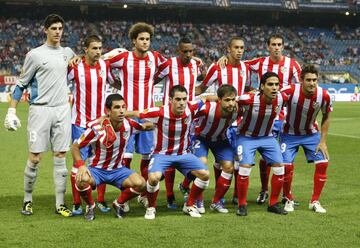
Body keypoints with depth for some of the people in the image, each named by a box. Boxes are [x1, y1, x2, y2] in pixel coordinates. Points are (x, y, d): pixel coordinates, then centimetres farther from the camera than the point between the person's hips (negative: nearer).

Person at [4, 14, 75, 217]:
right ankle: (28, 199, 13)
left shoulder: (68, 53, 11)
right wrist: (12, 111, -2)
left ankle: (60, 203, 7)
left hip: (62, 109, 4)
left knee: (61, 156, 2)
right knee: (35, 158, -4)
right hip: (40, 110, -4)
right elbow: (22, 84, 3)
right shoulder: (35, 55, -2)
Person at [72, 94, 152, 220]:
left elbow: (146, 126, 13)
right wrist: (81, 165, -26)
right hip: (96, 169, -3)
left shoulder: (129, 124, -9)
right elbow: (75, 147, -11)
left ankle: (119, 204, 8)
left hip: (117, 169, 3)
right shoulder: (97, 128, -20)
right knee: (82, 179, -37)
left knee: (140, 183, -23)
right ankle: (90, 206, -3)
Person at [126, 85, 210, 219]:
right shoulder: (159, 113, -24)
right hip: (162, 154, -4)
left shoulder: (191, 109, -16)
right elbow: (135, 113, -13)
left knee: (204, 174, -13)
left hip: (183, 153, 4)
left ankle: (189, 205, 10)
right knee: (153, 177, -31)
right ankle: (151, 208, -1)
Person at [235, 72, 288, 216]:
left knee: (279, 168, -1)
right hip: (246, 137, -4)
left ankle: (273, 204, 16)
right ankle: (242, 205, 2)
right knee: (245, 168, -17)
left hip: (267, 137, 4)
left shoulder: (282, 98, -18)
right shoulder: (249, 100, -31)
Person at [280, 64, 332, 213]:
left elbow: (326, 117, -3)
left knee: (323, 163, -8)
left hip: (312, 134, 2)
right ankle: (289, 200, 14)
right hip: (290, 134, -2)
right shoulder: (290, 91, -29)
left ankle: (315, 201, 9)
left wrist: (322, 141, -5)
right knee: (286, 166, -12)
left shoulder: (324, 95, -21)